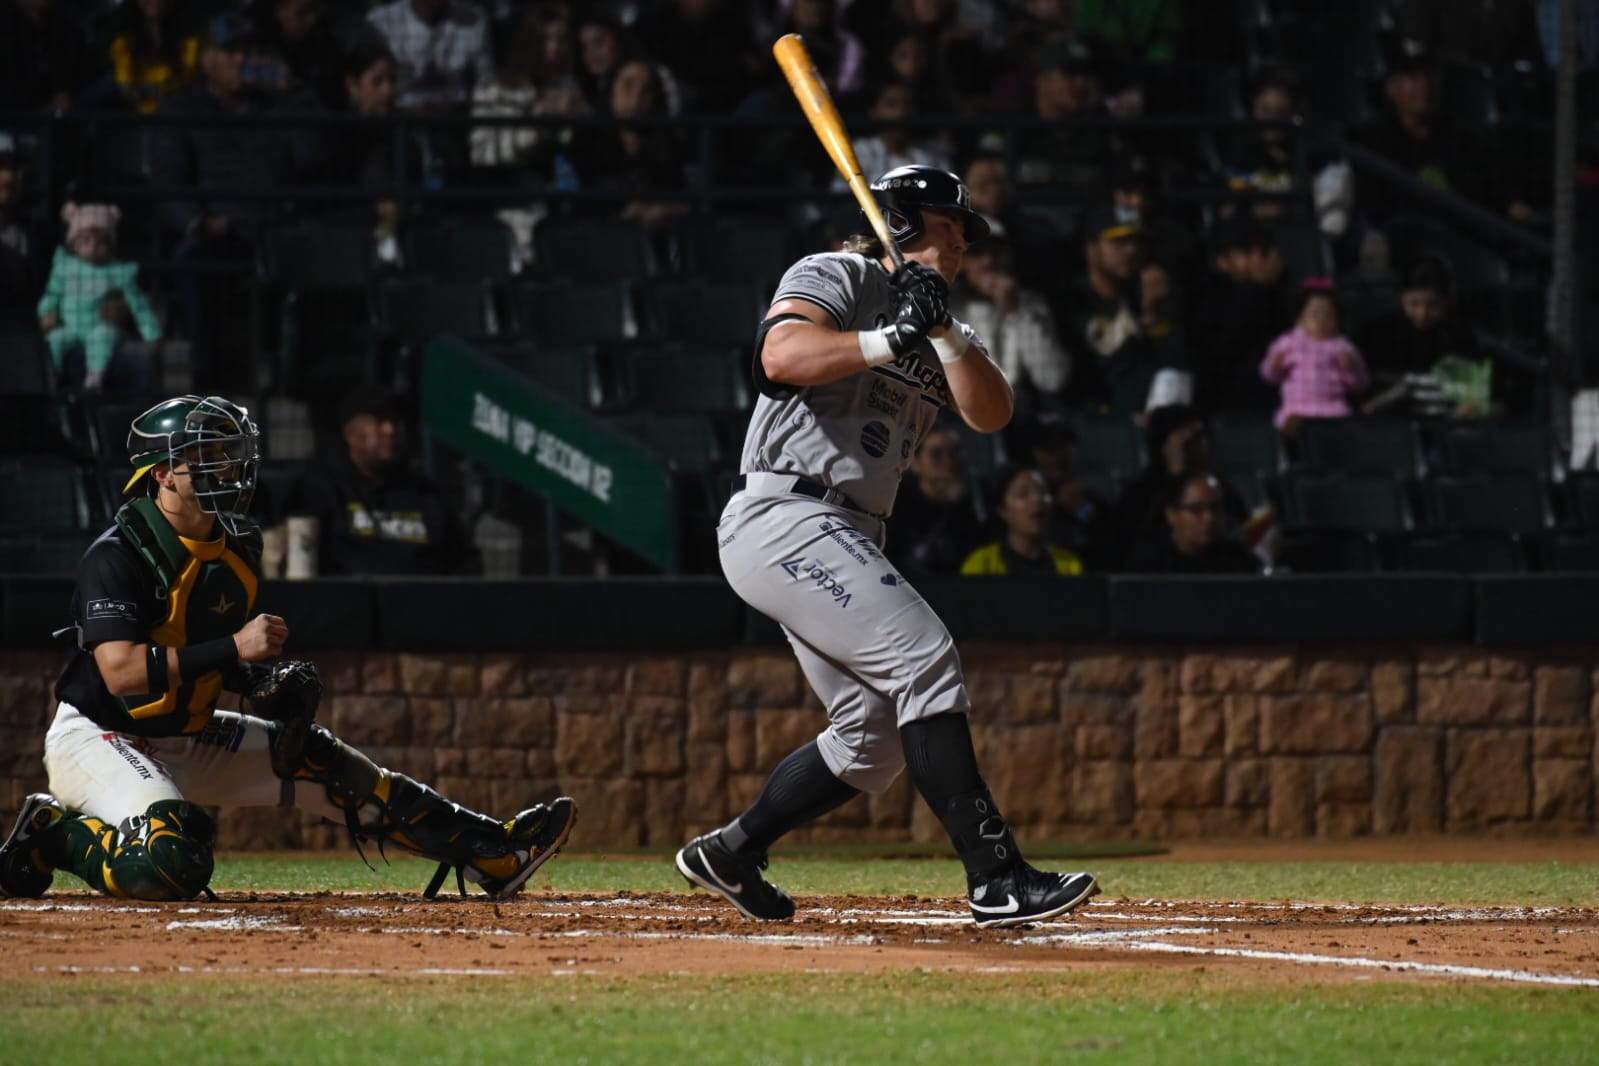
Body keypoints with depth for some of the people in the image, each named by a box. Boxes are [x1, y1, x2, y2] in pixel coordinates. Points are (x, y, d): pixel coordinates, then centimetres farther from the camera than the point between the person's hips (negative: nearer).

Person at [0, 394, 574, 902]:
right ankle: (53, 834, -8)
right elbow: (121, 671, -32)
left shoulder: (237, 549, 5)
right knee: (174, 862, -34)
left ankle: (493, 854, 7)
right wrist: (233, 650, -31)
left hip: (188, 738, 9)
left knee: (323, 764, 4)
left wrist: (266, 682, -3)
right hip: (97, 738, -9)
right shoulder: (117, 556, -21)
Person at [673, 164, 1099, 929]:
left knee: (876, 738, 8)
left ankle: (730, 853, 24)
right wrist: (891, 339, -26)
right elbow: (782, 355, -20)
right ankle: (997, 878, -27)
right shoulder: (835, 278, 0)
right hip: (786, 516, -10)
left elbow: (990, 413, 5)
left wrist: (944, 332, -10)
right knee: (924, 658, -21)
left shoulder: (934, 335, 23)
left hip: (843, 544, 10)